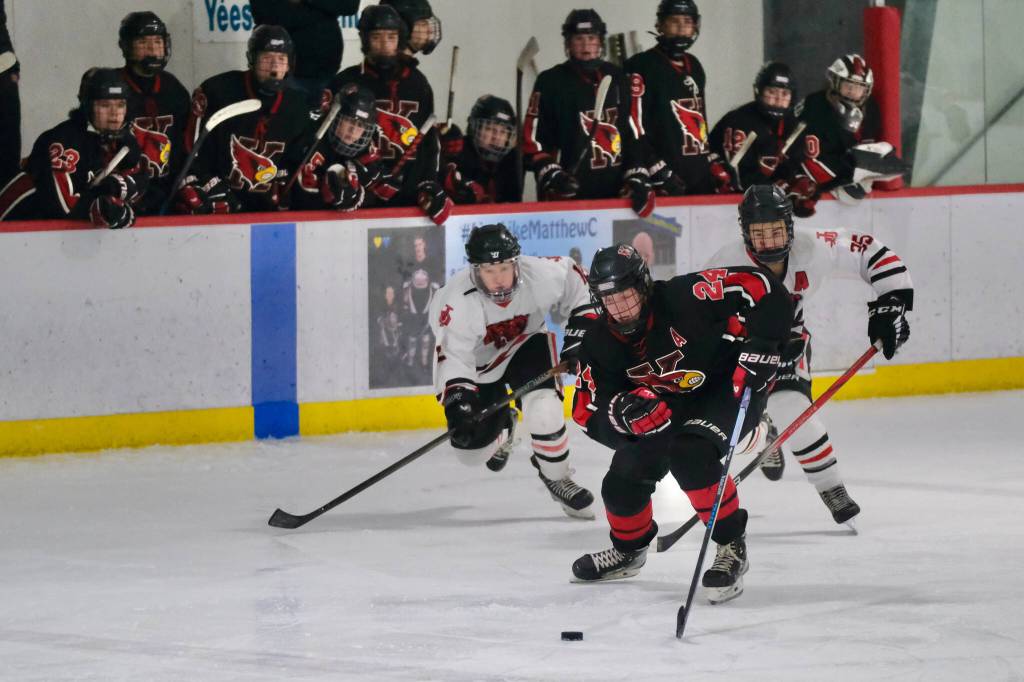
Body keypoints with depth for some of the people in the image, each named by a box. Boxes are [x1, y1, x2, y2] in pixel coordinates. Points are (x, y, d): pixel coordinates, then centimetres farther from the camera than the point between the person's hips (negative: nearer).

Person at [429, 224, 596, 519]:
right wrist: (458, 401, -55)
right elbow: (452, 356, -41)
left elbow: (572, 278, -5)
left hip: (525, 345, 0)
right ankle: (502, 425, 38)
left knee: (544, 411, -26)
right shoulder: (457, 301, -36)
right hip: (478, 363, 0)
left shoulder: (540, 274, -29)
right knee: (473, 447, 0)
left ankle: (557, 478, 1)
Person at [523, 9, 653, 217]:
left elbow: (633, 133, 13)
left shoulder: (617, 78, 11)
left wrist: (637, 177, 3)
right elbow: (532, 139, -2)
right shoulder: (551, 81, -1)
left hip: (615, 192, 5)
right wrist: (552, 176, -14)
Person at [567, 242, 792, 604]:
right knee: (623, 481, 1)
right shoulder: (600, 342, -15)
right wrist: (621, 411, -36)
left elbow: (762, 288, -29)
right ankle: (628, 549, 34)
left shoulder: (684, 297, -31)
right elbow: (587, 411, -14)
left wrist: (761, 345, -34)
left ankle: (731, 547, -17)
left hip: (732, 385, -6)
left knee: (689, 454, -32)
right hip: (668, 406, 6)